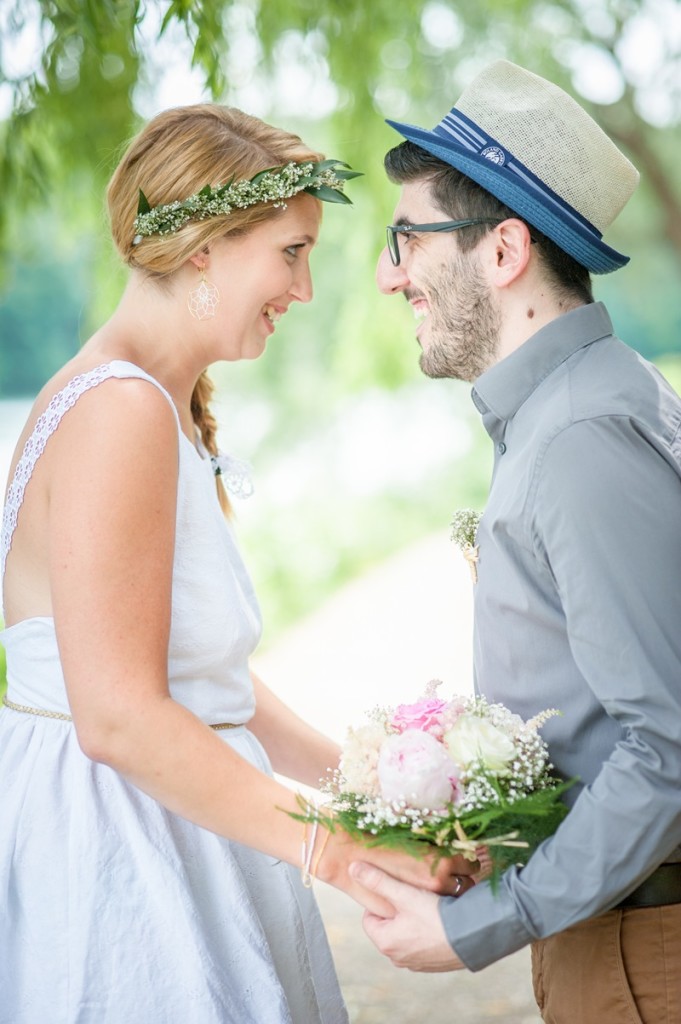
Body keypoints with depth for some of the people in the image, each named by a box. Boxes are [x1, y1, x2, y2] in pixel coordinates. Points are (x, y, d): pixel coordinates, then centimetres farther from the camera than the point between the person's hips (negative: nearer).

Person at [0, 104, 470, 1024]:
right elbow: (119, 716, -25)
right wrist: (334, 845, -20)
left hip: (168, 833, 10)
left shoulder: (167, 410, 12)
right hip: (113, 840, -10)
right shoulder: (120, 412, -19)